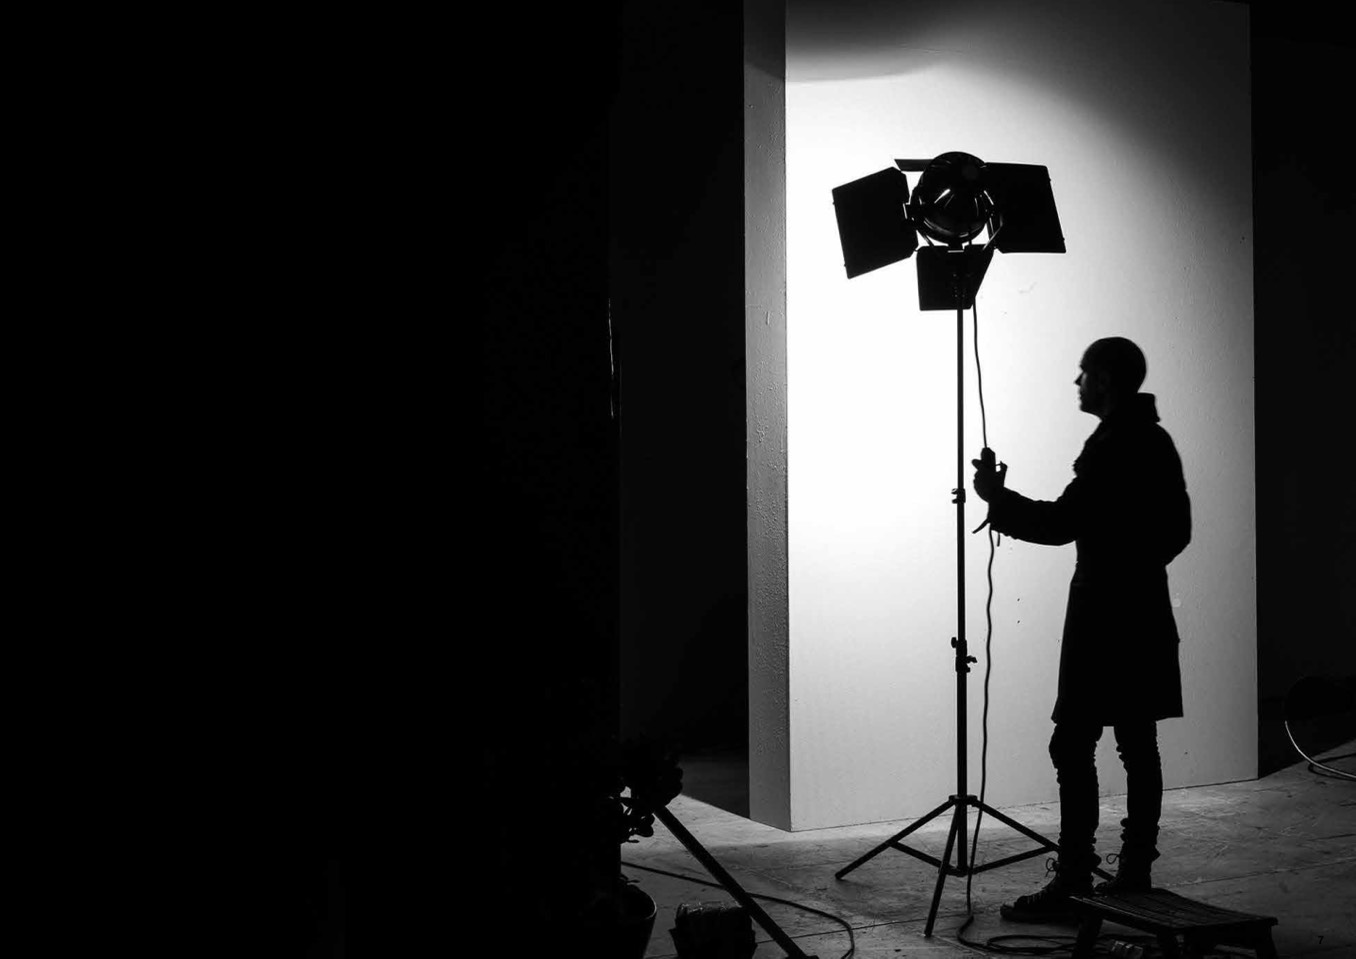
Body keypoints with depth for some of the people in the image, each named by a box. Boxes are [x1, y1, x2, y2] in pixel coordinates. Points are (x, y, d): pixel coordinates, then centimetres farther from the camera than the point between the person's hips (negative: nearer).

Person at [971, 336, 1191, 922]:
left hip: (1103, 620, -9)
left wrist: (996, 498, -8)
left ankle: (1073, 882, -10)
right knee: (1137, 746, 9)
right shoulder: (1156, 442, 13)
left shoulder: (1111, 447, -15)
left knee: (1073, 747, -8)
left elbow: (1062, 523, -18)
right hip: (1144, 615, 9)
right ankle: (1135, 873, 13)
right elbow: (1178, 529, 19)